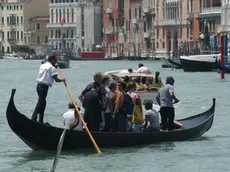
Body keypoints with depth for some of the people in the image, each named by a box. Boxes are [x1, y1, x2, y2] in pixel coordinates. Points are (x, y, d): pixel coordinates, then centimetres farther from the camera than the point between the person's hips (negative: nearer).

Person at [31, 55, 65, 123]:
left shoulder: (42, 66, 17)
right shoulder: (52, 68, -7)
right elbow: (56, 79, -14)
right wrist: (62, 80, 5)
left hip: (39, 85, 9)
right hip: (44, 86, -9)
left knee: (43, 102, 16)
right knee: (40, 103, -10)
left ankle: (40, 121, 18)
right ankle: (33, 119, -18)